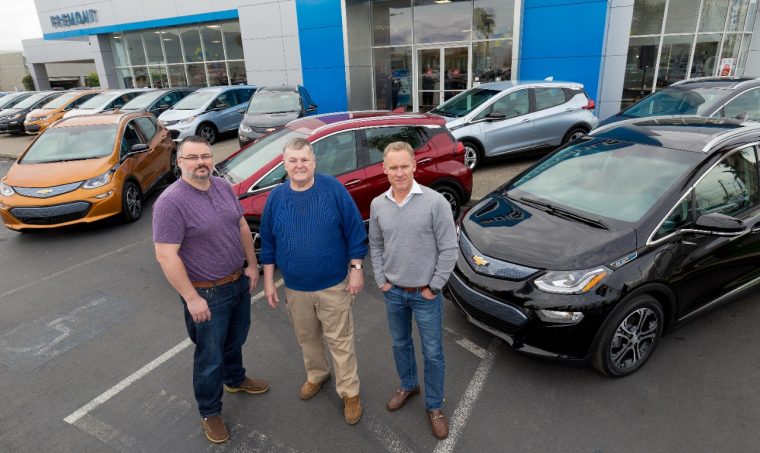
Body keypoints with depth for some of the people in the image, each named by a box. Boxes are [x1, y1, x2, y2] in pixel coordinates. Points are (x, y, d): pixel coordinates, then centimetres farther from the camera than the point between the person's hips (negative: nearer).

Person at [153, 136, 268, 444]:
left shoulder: (223, 187, 0)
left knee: (235, 340, 27)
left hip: (239, 282, 7)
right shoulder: (171, 202, -22)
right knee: (209, 357, 10)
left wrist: (252, 265, 8)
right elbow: (166, 256, -23)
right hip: (207, 293, -6)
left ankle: (235, 379, 53)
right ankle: (210, 412, 32)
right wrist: (192, 298, -21)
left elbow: (242, 226, 10)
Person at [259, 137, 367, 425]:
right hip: (295, 288, 4)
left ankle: (350, 392, 26)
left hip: (334, 285, -3)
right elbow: (268, 243, 5)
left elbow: (355, 231, -7)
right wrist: (269, 281, 4)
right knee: (307, 338, 21)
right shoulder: (276, 197, -2)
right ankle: (317, 375, 47)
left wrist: (356, 268, -10)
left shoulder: (333, 189, -11)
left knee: (340, 341, 7)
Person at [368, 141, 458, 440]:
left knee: (433, 352, 11)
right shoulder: (377, 205, -3)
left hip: (425, 294, -3)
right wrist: (381, 280, 2)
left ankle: (434, 406, 32)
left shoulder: (435, 202, -17)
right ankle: (408, 386, 48)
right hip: (393, 292, 4)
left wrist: (434, 286, -12)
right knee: (400, 345, 22)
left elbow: (449, 249, -13)